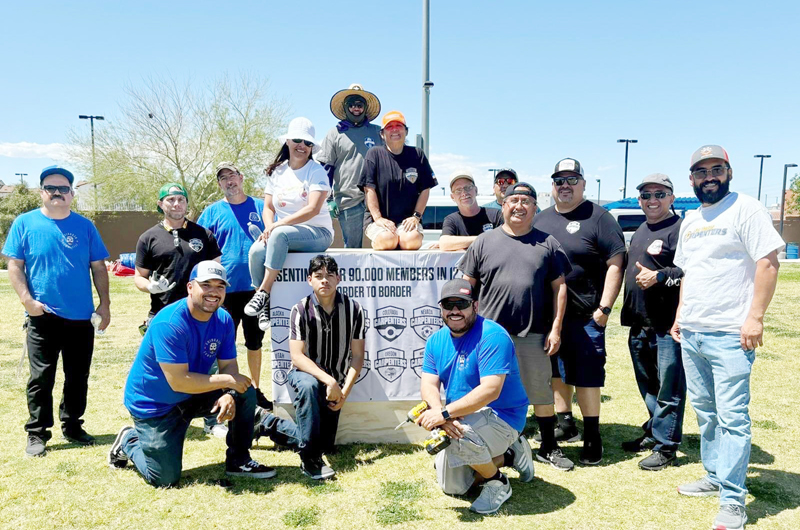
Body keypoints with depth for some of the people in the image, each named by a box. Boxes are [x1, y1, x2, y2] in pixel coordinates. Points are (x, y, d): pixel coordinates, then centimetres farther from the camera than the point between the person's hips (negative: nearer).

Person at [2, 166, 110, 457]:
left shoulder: (85, 226, 5)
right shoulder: (25, 223, 1)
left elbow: (99, 267, 7)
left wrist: (105, 304, 2)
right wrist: (27, 300, -11)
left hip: (81, 317, 2)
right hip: (43, 317, -2)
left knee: (78, 378, 11)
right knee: (41, 378, 4)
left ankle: (72, 426, 27)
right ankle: (37, 434, 17)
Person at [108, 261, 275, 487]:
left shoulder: (224, 320, -8)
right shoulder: (169, 324, -29)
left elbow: (229, 365, -6)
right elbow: (178, 381, -32)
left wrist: (229, 395, -27)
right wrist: (228, 380, -27)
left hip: (193, 395, 6)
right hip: (154, 404, -6)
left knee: (245, 393, -11)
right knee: (165, 479, -5)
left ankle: (238, 461, 4)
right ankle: (129, 440, 24)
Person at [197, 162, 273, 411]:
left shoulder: (260, 207, 7)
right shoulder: (212, 212, 4)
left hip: (255, 287, 1)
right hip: (225, 287, -1)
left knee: (255, 341, 13)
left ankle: (256, 390, 27)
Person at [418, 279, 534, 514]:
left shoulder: (492, 336, -22)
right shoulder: (436, 340, 1)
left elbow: (490, 390, -31)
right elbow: (428, 384, -8)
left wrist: (445, 413, -35)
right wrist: (440, 414, -29)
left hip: (502, 416, -8)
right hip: (462, 419, 8)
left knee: (461, 433, -37)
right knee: (451, 487, 12)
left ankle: (497, 483, -7)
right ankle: (508, 455, 27)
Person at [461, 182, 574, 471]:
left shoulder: (547, 243, 8)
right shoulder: (484, 242, 6)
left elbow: (559, 286, 7)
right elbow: (466, 286, 7)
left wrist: (556, 328, 1)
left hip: (534, 336, 0)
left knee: (542, 393, 9)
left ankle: (549, 447, 27)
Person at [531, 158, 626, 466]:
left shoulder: (598, 218, -4)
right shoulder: (540, 220, 13)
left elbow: (616, 264, -9)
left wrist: (604, 308, -14)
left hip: (585, 315, -5)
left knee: (586, 376, -1)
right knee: (556, 372, 14)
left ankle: (592, 437, 11)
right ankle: (565, 424, 29)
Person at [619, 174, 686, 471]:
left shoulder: (680, 229, -9)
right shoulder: (640, 232, 18)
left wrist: (660, 276, -22)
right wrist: (628, 312, 22)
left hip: (668, 325, -9)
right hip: (639, 324, 9)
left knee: (668, 388, 1)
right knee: (647, 384, 19)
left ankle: (665, 446, 12)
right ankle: (654, 432, 34)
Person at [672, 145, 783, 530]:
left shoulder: (746, 209, -6)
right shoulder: (690, 221, 16)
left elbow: (768, 263, -12)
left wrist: (755, 317, -18)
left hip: (729, 335, -7)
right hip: (691, 333, 8)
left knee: (732, 417, -5)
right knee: (705, 412, 15)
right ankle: (715, 478, 30)